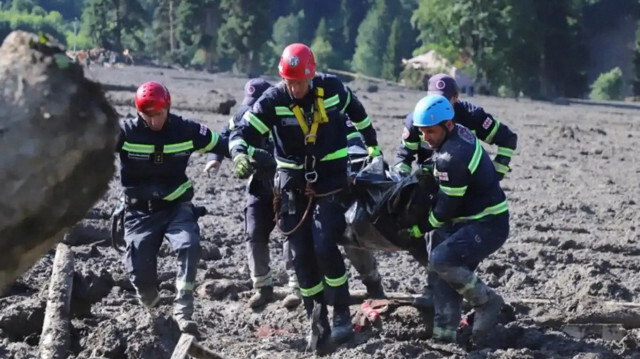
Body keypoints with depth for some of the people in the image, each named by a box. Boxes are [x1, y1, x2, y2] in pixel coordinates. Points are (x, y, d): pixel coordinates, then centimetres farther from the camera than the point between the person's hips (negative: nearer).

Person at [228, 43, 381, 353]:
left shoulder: (332, 89, -9)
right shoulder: (273, 100, -12)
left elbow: (357, 112, 13)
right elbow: (242, 132, -17)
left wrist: (373, 145, 23)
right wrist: (240, 156, -39)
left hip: (330, 180, -2)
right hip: (293, 184, 2)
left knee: (324, 248, -16)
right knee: (302, 256, 1)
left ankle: (342, 315, -1)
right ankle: (318, 321, 13)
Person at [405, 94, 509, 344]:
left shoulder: (451, 159, -26)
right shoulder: (460, 133, 2)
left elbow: (446, 208, -18)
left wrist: (420, 229, -4)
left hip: (487, 226, -10)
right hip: (472, 220, 10)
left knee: (440, 261, -23)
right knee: (446, 273, 6)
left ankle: (486, 301, -5)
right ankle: (444, 331, 6)